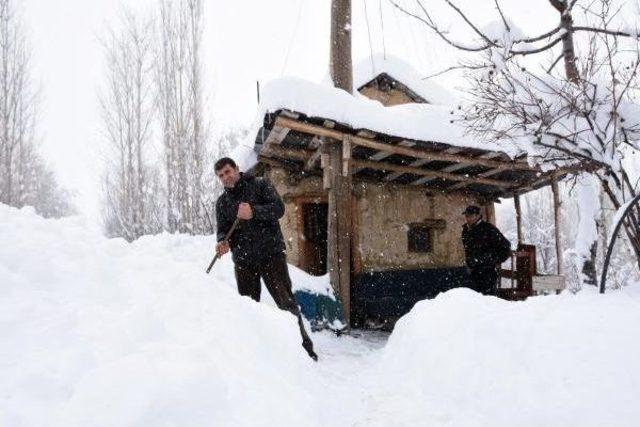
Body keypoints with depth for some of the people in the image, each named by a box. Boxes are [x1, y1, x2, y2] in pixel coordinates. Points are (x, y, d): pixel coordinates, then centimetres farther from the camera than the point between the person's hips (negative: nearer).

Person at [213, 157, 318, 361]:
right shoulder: (222, 202, 14)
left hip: (271, 254, -4)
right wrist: (222, 241, -16)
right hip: (243, 260, 4)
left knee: (286, 300, -6)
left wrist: (254, 212, -26)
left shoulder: (260, 185, 2)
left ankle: (302, 344, 1)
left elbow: (278, 208, -11)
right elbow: (222, 229, 7)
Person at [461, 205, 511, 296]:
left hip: (489, 269, -6)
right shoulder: (465, 231, 10)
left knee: (488, 293, -11)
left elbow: (505, 245, -4)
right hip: (474, 270, 6)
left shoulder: (488, 228, -9)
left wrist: (498, 261, -3)